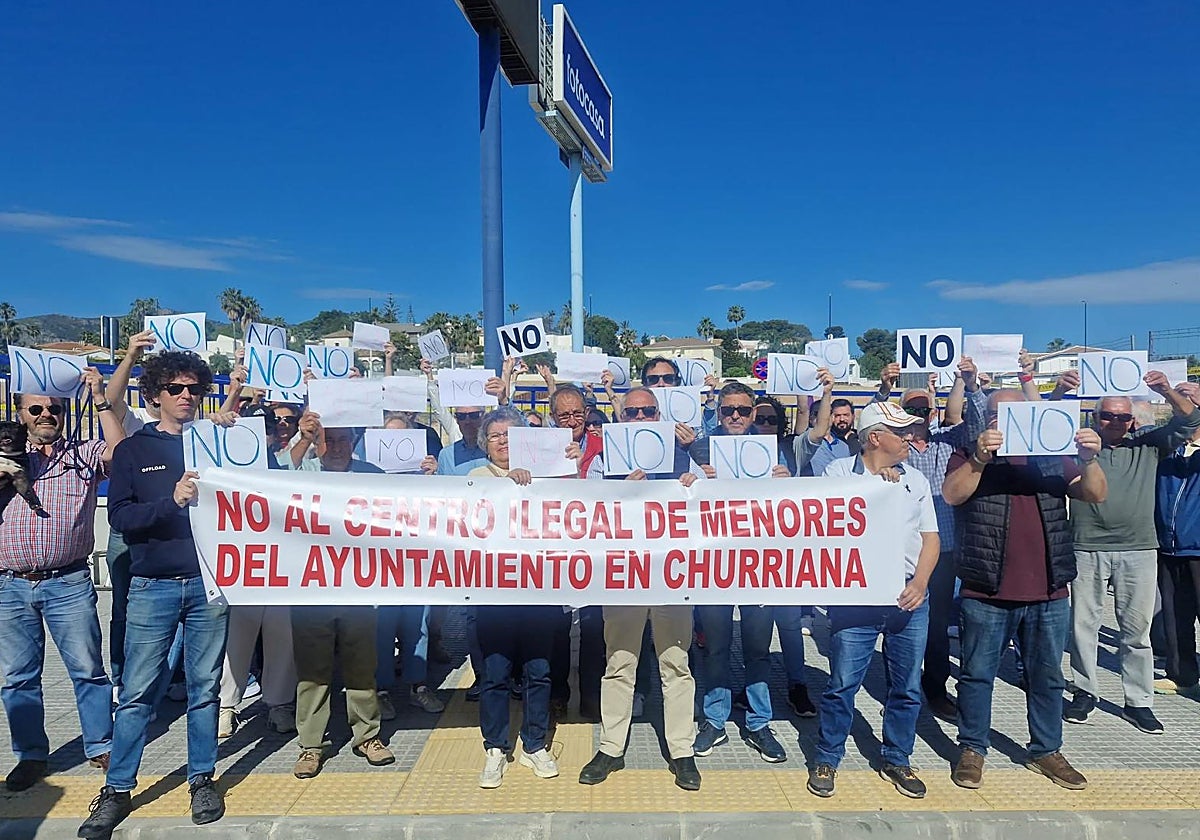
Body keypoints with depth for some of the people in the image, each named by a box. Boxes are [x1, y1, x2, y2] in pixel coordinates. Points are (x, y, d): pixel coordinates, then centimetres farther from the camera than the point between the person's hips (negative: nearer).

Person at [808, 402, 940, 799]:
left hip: (908, 598, 4)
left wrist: (920, 581, -6)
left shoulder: (916, 480, 11)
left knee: (907, 687, 11)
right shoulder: (838, 473, 0)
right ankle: (826, 759, 19)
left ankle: (897, 760, 30)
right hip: (855, 598, -3)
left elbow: (930, 538, 9)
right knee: (842, 684, 1)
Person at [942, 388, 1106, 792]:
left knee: (1047, 678, 16)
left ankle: (1046, 750, 31)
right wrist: (980, 457, -30)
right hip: (986, 593, -3)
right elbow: (952, 494, -16)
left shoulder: (1052, 456, 9)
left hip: (1049, 594, 3)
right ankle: (972, 749, 21)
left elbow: (1096, 494, 1)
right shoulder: (970, 456, 0)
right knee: (977, 675, 8)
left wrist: (1089, 458, -17)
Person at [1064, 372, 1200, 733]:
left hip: (1139, 551, 1)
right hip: (1088, 550, -1)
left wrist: (1167, 391, -16)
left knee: (1137, 629, 7)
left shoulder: (1149, 443, 9)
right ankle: (1085, 692, 21)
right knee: (1084, 625, 7)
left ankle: (1138, 701, 19)